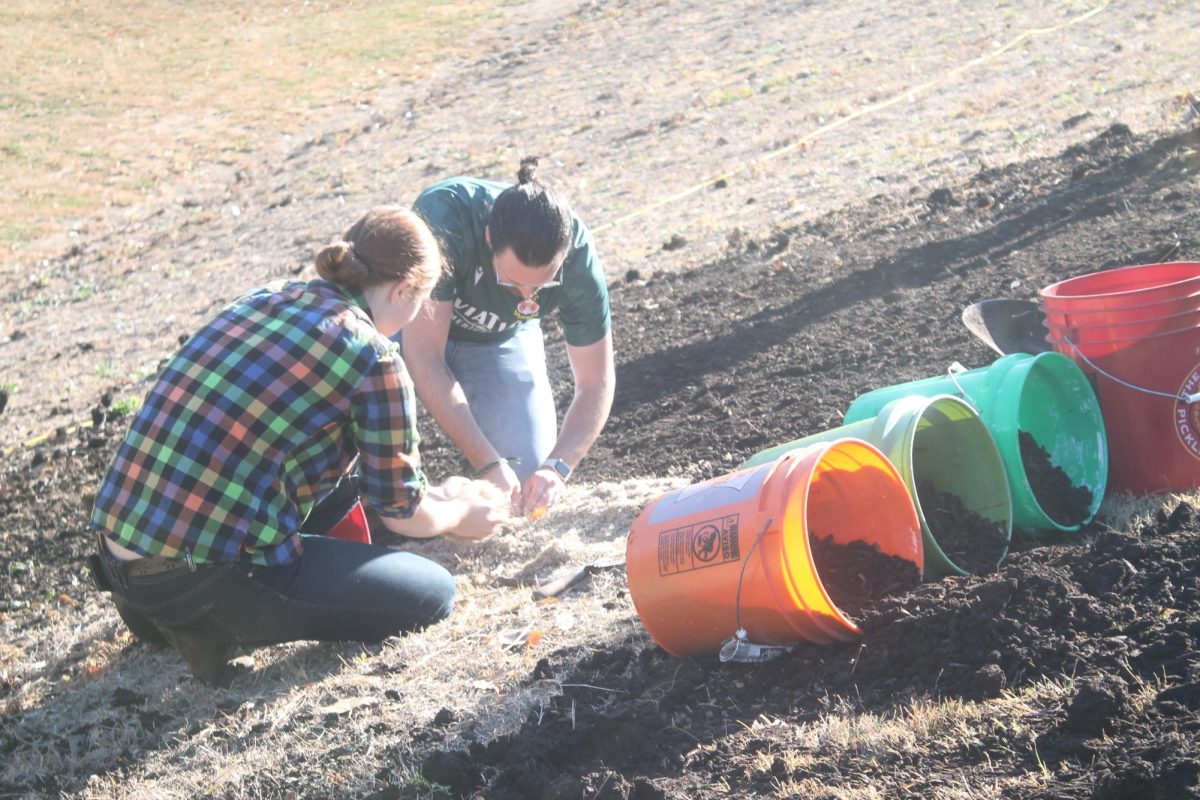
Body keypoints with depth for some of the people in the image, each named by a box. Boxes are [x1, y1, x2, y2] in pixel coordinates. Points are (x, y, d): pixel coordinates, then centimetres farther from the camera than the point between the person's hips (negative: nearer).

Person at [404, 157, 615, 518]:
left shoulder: (577, 255, -29)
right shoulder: (442, 217, -40)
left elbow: (596, 383, -19)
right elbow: (424, 356, -38)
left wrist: (558, 465, -35)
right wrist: (487, 464, -41)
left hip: (501, 339, 2)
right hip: (416, 326, -2)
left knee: (531, 483, -10)